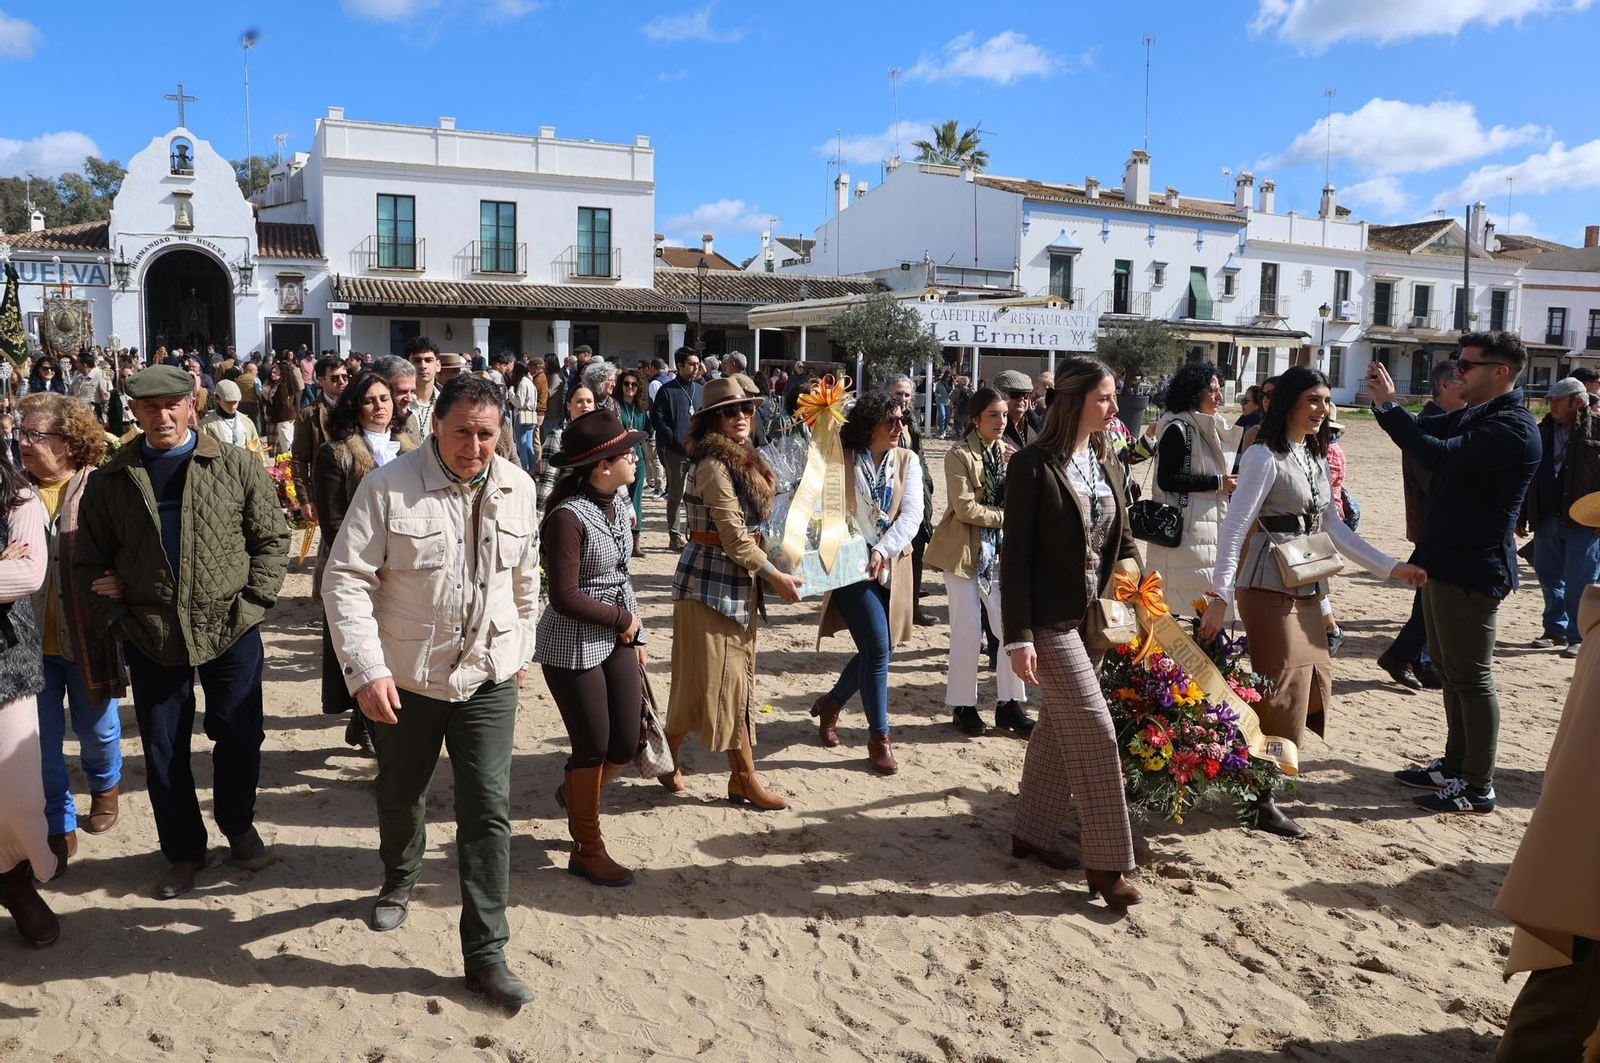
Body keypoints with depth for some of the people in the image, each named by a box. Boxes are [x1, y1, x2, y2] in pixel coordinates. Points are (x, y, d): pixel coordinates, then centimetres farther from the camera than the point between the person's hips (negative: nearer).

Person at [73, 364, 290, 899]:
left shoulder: (237, 466, -2)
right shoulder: (110, 480, 3)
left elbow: (272, 537, 1)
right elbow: (89, 562, 7)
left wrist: (251, 603, -7)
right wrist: (116, 620, -2)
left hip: (232, 631, -1)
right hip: (151, 636, 2)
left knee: (239, 737, 8)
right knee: (162, 750, 10)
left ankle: (239, 825, 34)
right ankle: (183, 850, 28)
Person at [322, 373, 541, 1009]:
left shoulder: (516, 489, -1)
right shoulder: (389, 487, -14)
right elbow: (346, 580, -14)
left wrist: (520, 649, 18)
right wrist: (366, 670, -20)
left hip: (488, 679, 2)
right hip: (404, 679, -1)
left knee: (488, 811, -2)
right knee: (400, 797, 20)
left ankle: (486, 955, 9)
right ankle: (399, 879, 53)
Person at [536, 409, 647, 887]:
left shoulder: (618, 502, 4)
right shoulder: (568, 516, -21)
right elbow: (564, 599, -22)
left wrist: (636, 635, 11)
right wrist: (623, 619, -12)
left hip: (617, 637, 7)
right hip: (573, 645, -7)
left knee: (626, 746, 10)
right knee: (594, 748, 4)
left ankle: (574, 792, 42)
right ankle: (587, 848, 26)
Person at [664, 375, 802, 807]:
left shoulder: (741, 461, 13)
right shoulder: (714, 466, -17)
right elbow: (735, 537, -18)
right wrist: (776, 577, -11)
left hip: (737, 581, 9)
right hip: (710, 581, -9)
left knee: (736, 678, 11)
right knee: (712, 679, 0)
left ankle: (742, 778, 18)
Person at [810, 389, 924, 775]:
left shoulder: (908, 461, 3)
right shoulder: (840, 458, -4)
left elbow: (912, 514, -7)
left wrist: (882, 551, -19)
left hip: (891, 567, 4)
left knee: (877, 649, 10)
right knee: (877, 647, -12)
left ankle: (831, 703, 37)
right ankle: (879, 736, 3)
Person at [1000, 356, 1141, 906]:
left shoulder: (1102, 462, 8)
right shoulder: (1033, 465, -13)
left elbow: (1118, 539, 15)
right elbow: (1015, 555, -14)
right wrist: (1018, 636, -17)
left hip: (1092, 615, 7)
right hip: (1051, 619, -7)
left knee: (1059, 727, 15)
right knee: (1095, 733, -6)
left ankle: (1032, 832, 29)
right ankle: (1105, 862, 5)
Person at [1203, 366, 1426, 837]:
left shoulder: (1315, 459, 13)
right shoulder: (1265, 457, -13)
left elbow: (1333, 527, 15)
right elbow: (1234, 527, -19)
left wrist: (1391, 567, 9)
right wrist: (1220, 596, -25)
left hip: (1306, 590, 8)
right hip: (1269, 590, -8)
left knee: (1310, 688, 11)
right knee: (1279, 691, -3)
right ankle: (1261, 802, 9)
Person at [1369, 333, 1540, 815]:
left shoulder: (1512, 427, -19)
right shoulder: (1473, 415, 13)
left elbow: (1439, 454, -30)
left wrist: (1387, 405, -23)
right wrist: (1386, 402, -5)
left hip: (1472, 571, -10)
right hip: (1445, 562, 10)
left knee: (1470, 677, -3)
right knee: (1450, 670, 17)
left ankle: (1478, 786, 7)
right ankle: (1455, 765, 29)